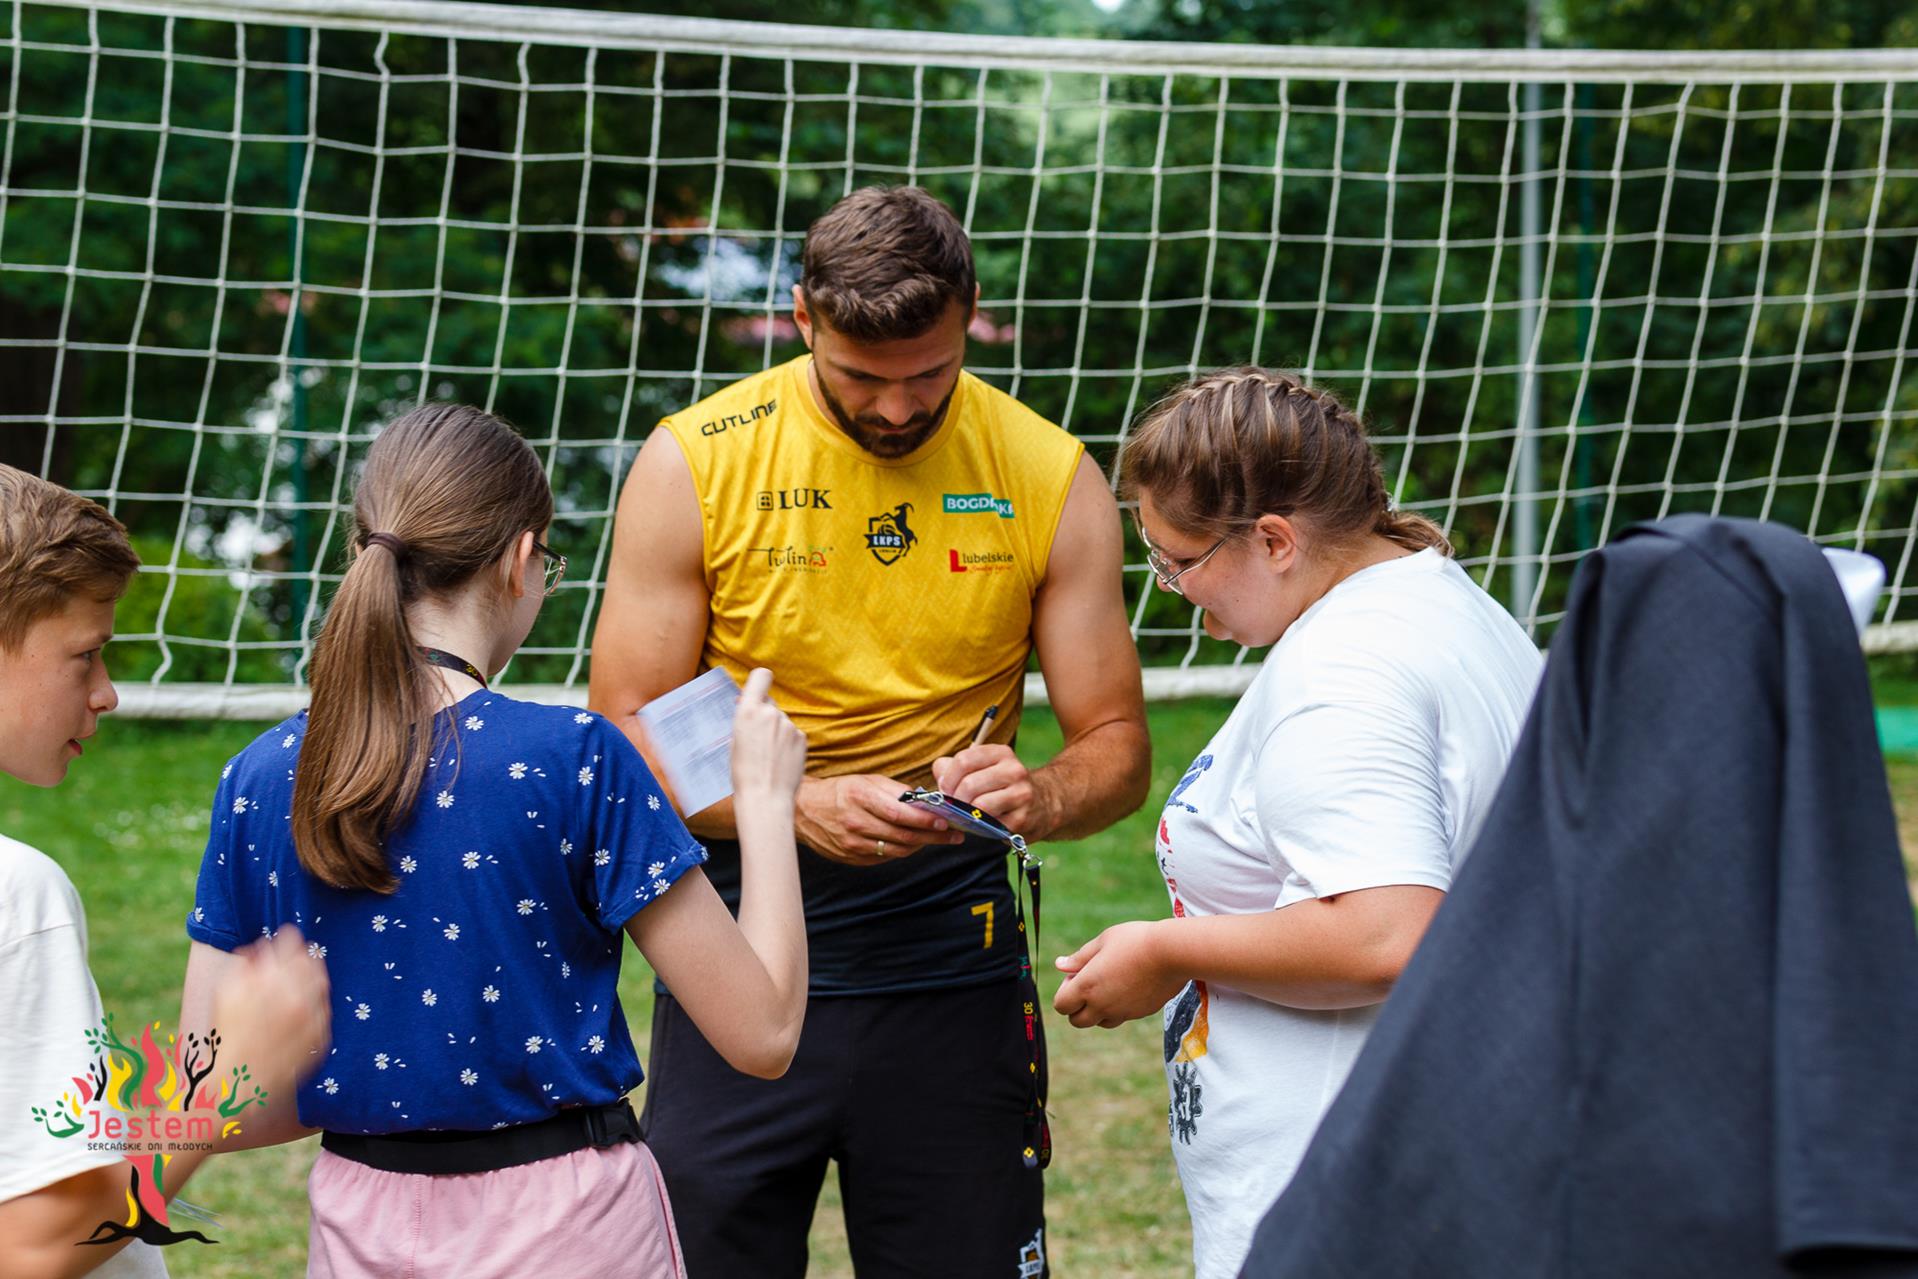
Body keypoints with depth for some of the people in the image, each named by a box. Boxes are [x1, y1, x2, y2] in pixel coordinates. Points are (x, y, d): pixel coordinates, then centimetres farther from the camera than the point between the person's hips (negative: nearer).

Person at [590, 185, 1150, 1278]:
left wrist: (1038, 796, -21)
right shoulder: (695, 466, -5)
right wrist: (800, 807, -23)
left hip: (951, 967, 1)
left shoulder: (1050, 480, -1)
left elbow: (1118, 749, 3)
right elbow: (627, 738, -5)